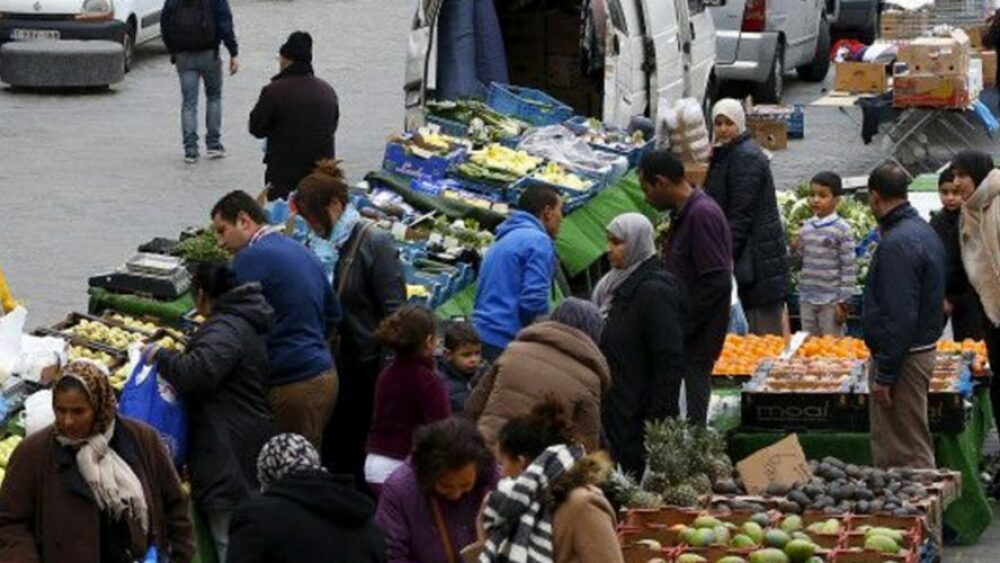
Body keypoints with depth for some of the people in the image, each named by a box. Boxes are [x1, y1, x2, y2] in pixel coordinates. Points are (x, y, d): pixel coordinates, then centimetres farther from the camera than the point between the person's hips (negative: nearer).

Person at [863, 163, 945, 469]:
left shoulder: (897, 243, -21)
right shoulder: (923, 230, 11)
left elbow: (899, 316, -24)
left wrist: (884, 374, -20)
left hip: (903, 355, -10)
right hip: (923, 348, 10)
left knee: (908, 450, -4)